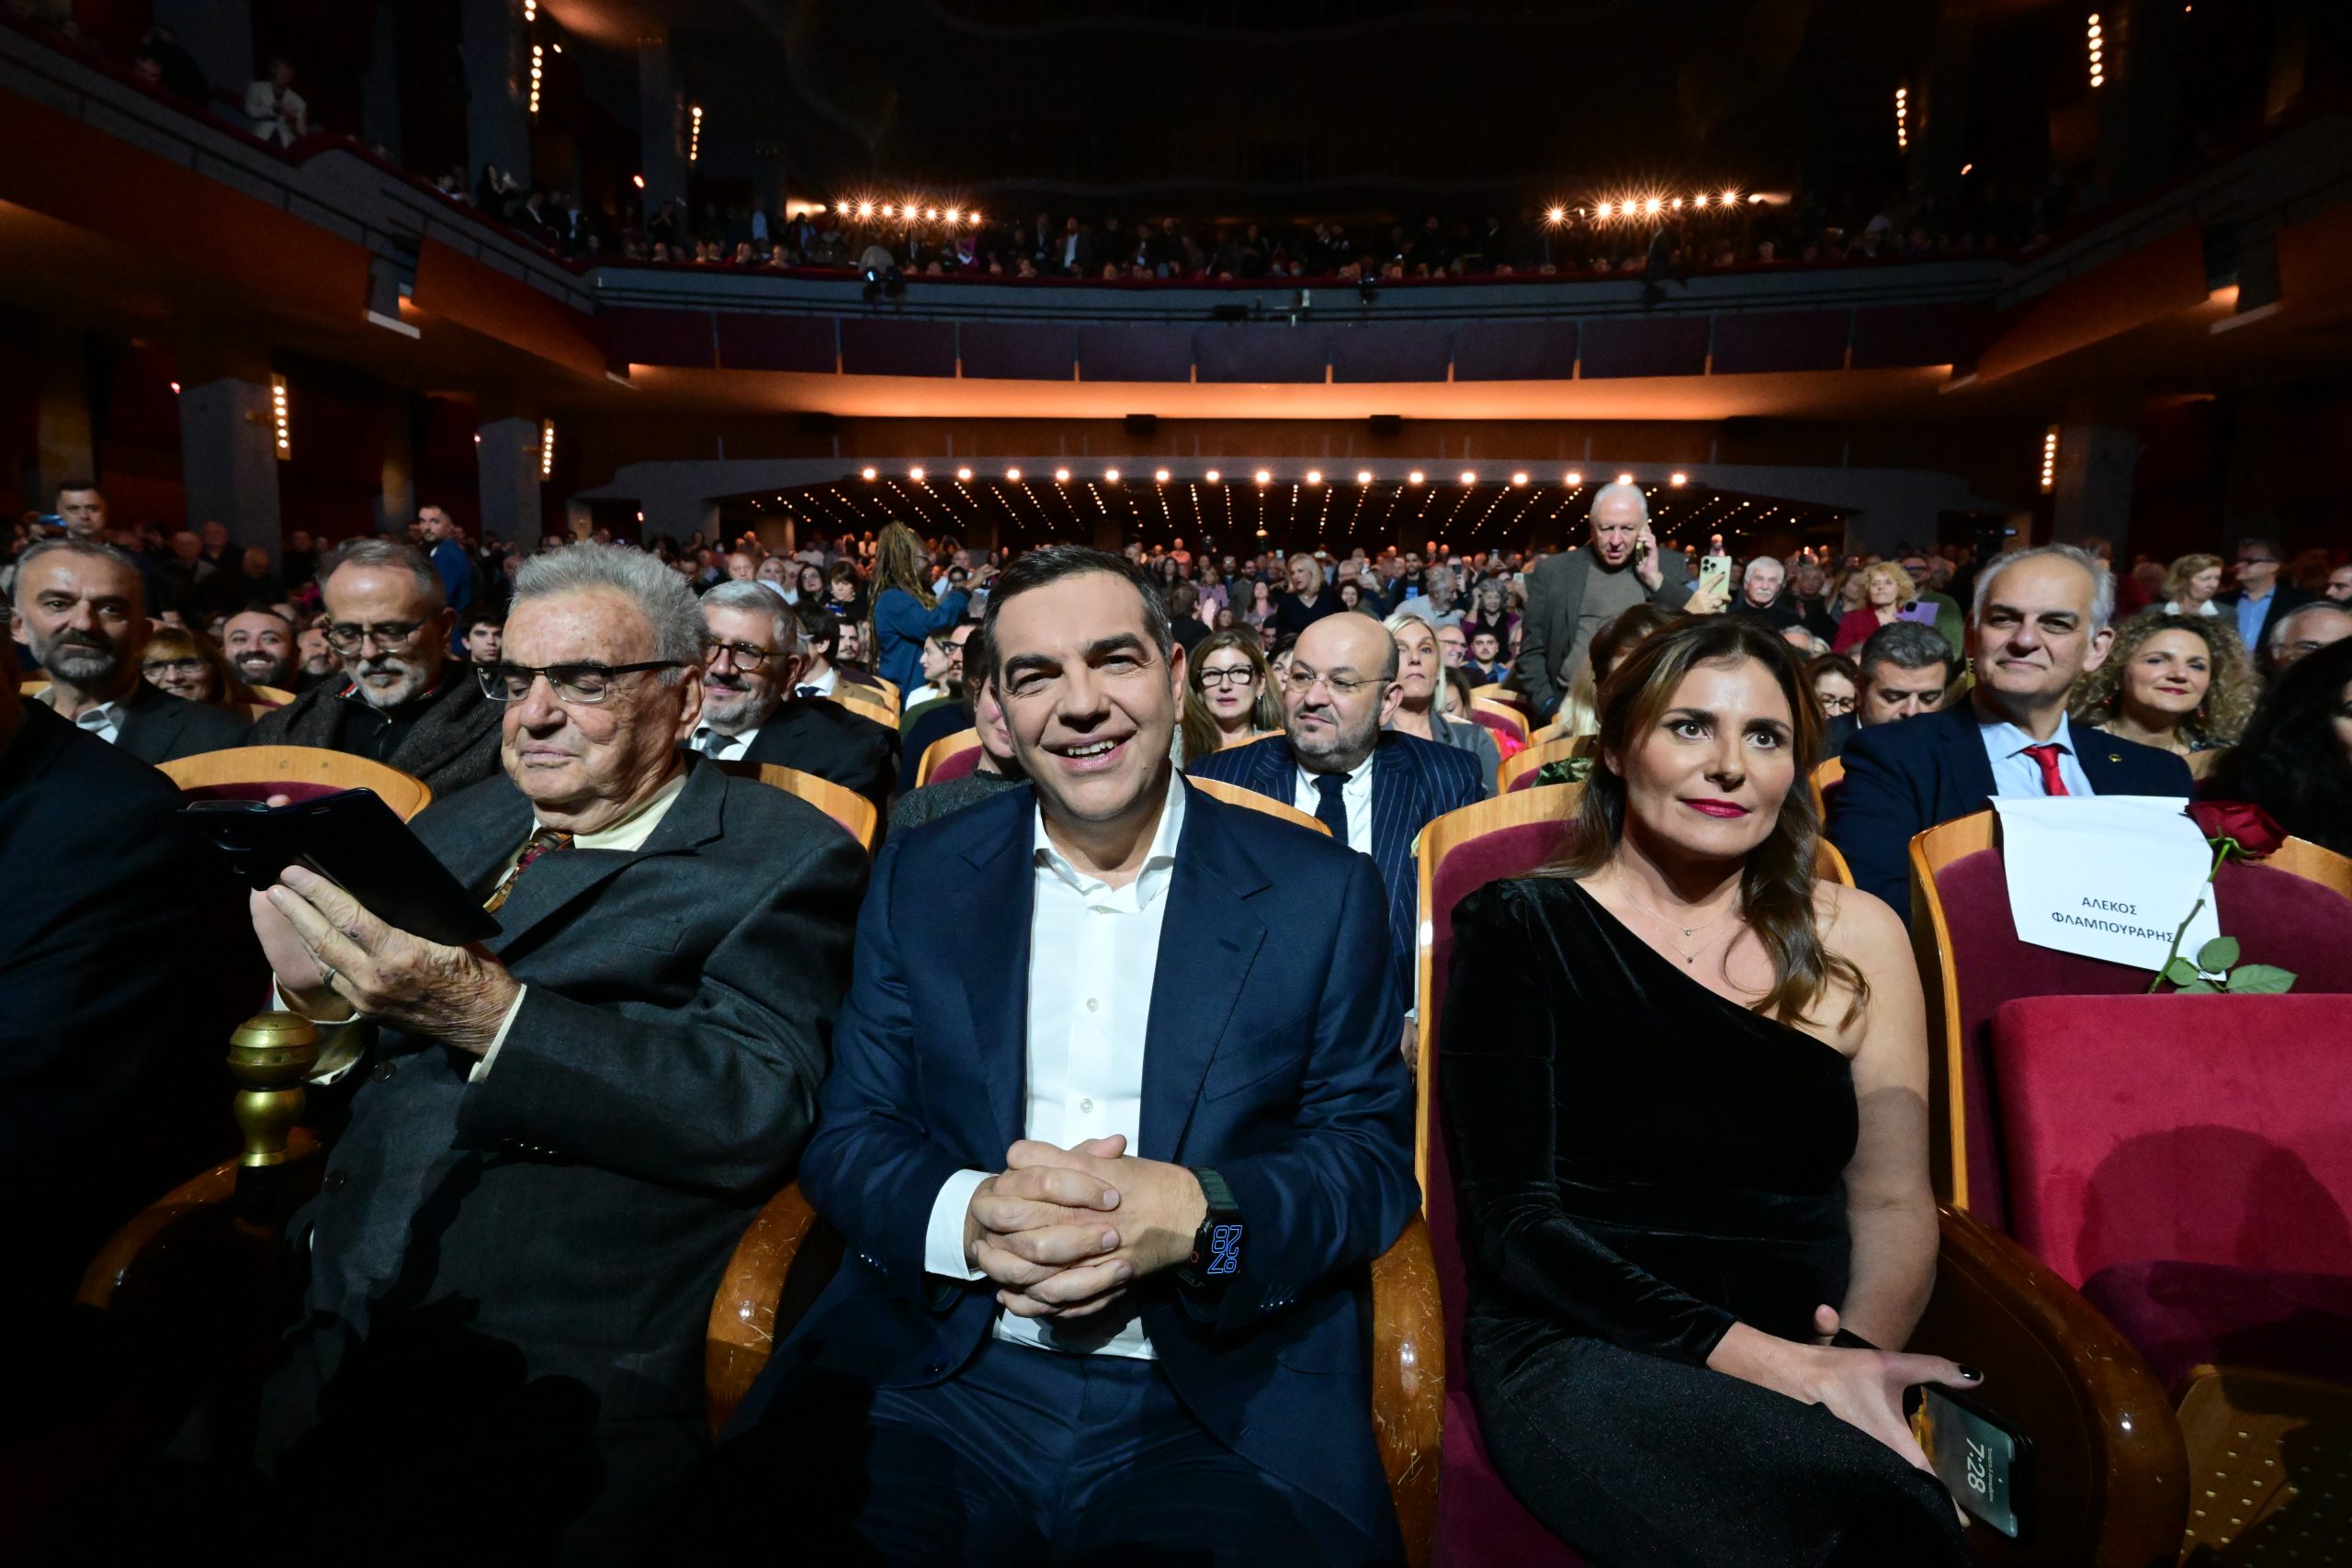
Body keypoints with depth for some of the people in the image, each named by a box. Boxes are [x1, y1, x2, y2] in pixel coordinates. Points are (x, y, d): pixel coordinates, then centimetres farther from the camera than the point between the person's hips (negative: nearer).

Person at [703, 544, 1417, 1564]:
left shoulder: (1319, 893, 2)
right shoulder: (920, 878, 7)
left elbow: (1374, 1153, 0)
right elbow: (848, 1135, 6)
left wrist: (1195, 1215, -19)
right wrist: (970, 1215, -16)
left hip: (1215, 1409, -1)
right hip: (932, 1377, 2)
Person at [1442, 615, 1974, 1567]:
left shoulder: (1853, 934, 8)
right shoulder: (1522, 928, -3)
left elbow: (1892, 1199, 7)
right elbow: (1514, 1218, -8)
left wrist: (1860, 1353, -14)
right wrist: (1761, 1356, -18)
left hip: (1814, 1361, 4)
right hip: (1583, 1353, -3)